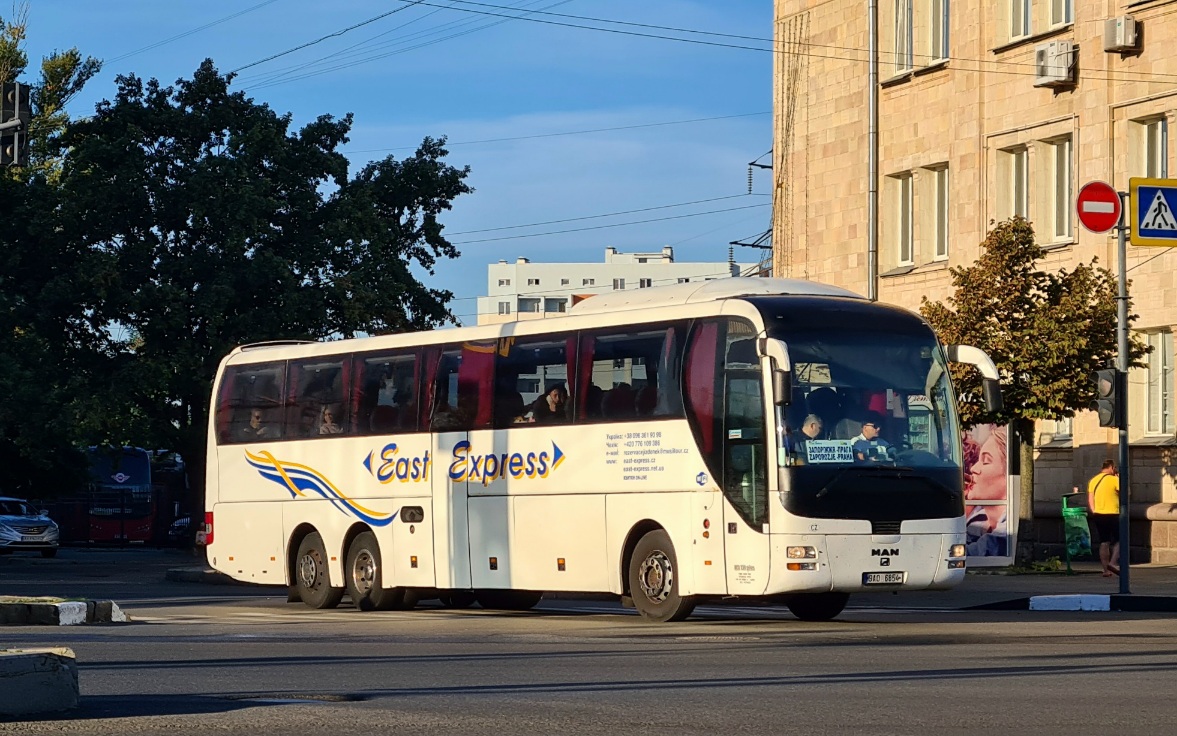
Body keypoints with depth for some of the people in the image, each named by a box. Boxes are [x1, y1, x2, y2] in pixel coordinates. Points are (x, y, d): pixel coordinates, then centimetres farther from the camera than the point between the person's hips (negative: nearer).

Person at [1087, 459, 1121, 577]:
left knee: (1104, 542, 9)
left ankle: (1106, 570, 7)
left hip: (1098, 515, 5)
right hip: (1112, 515, -5)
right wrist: (1119, 479, 7)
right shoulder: (1113, 479, -8)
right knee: (1118, 540, 5)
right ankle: (1112, 563, -14)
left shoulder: (1093, 480, 9)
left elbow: (1090, 500, 8)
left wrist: (1094, 513, 13)